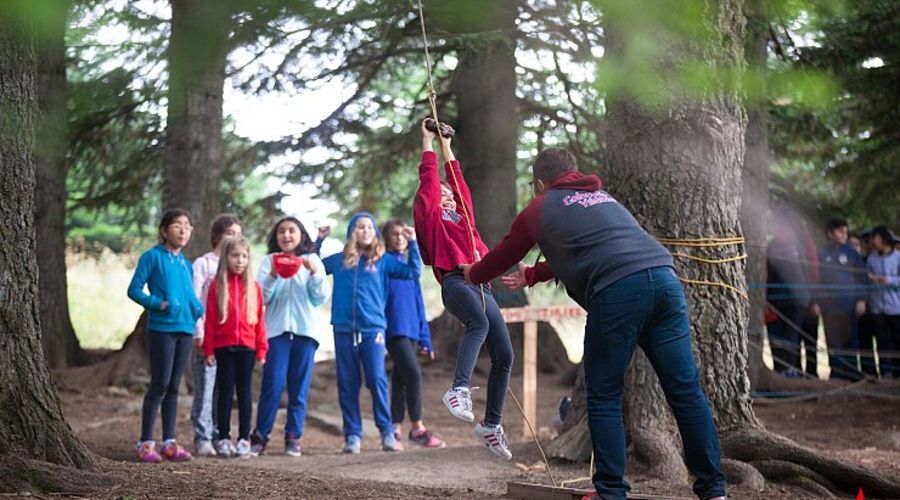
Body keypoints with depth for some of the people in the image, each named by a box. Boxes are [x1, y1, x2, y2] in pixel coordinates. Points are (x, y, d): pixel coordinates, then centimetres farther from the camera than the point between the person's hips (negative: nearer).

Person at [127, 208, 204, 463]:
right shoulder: (152, 257, -4)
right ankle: (146, 443, 0)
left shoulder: (186, 264, 15)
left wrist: (199, 308, 1)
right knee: (160, 384, -6)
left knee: (173, 387, 10)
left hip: (185, 329, 6)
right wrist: (158, 304, -18)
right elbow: (134, 289, -7)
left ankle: (170, 442, 16)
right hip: (161, 328, -6)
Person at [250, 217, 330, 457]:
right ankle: (260, 436, -3)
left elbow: (322, 297, 2)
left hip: (305, 329, 1)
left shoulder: (312, 261, 10)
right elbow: (261, 297, 0)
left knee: (299, 388, 2)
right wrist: (272, 276, -17)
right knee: (273, 385, -9)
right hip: (277, 329, -1)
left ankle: (293, 438, 6)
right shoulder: (270, 261, 9)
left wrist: (315, 273, -13)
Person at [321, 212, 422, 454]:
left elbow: (414, 272, 6)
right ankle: (352, 434, 9)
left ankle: (387, 433, -3)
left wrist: (412, 243, 2)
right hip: (344, 329, 2)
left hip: (372, 328, -2)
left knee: (377, 379, -10)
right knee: (347, 384, 3)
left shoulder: (382, 262, 9)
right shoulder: (339, 261, 11)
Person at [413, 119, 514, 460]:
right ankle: (459, 390, -47)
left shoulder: (462, 216, 29)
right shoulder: (429, 215, 14)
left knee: (504, 355, -1)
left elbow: (458, 182, 35)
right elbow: (429, 178, 11)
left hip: (481, 286, 7)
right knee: (479, 323, -38)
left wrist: (448, 149, 45)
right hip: (455, 281, -7)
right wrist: (428, 142, 19)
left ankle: (491, 425, 11)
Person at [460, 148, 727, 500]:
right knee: (686, 390, 2)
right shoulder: (601, 197, 35)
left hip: (616, 291, -5)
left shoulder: (540, 209, 19)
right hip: (663, 276, 5)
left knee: (604, 398, 6)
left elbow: (504, 255, 34)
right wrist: (530, 276, 64)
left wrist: (474, 274, 55)